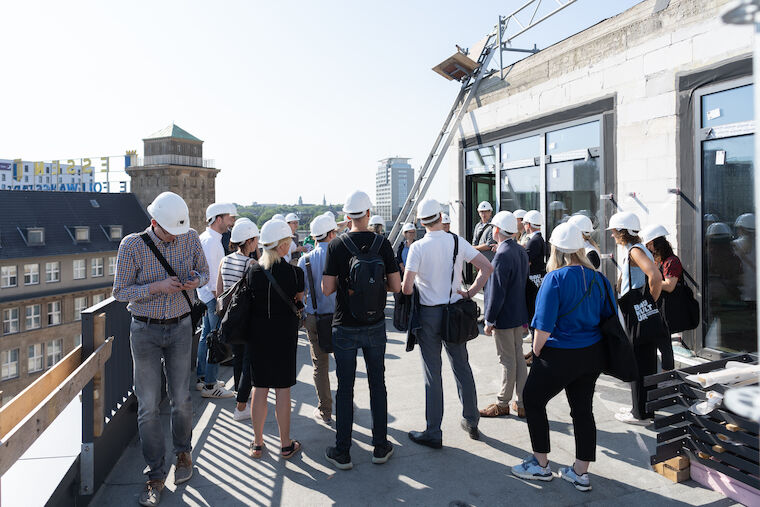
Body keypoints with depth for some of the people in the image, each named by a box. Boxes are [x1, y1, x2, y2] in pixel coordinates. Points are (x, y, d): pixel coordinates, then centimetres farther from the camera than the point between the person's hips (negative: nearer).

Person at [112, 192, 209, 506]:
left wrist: (195, 281, -14)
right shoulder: (132, 245, -11)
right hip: (145, 330, -1)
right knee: (148, 404, 2)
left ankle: (183, 452, 34)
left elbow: (204, 272, 10)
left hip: (180, 327, 2)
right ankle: (156, 474, 17)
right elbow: (120, 291, -7)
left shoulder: (190, 238, -4)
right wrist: (157, 286, -22)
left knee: (181, 398, 8)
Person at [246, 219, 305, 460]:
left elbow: (250, 301, 6)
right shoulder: (293, 272, -13)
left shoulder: (252, 271, -4)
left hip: (258, 333, 3)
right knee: (283, 388, 7)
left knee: (259, 388, 12)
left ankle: (257, 443, 23)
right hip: (284, 334, -3)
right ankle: (286, 444, 18)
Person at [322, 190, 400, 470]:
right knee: (377, 384, 14)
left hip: (345, 328, -1)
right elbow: (396, 287, -5)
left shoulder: (336, 245, -10)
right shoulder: (382, 243, -6)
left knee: (345, 388, 8)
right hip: (375, 326, 1)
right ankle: (380, 447, 23)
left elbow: (327, 289, -11)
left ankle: (342, 452, 18)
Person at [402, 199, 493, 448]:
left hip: (428, 314, -3)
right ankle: (471, 422, 30)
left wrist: (414, 289, 6)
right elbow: (487, 267, -4)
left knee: (432, 374, 4)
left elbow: (406, 288, -15)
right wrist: (470, 292, 1)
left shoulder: (418, 247, -12)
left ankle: (433, 433, 13)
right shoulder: (458, 242, -1)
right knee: (462, 366, 17)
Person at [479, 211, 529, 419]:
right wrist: (524, 315, 20)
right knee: (518, 358, 15)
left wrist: (489, 321, -15)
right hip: (519, 315, 9)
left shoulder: (502, 256, -22)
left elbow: (497, 293, -22)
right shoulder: (522, 251, 6)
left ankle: (503, 404, 17)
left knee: (508, 362, 2)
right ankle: (521, 404, 24)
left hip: (504, 317, -9)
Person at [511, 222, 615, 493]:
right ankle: (580, 473, 25)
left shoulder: (555, 278, -18)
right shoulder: (598, 278, 2)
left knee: (532, 400, 12)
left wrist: (537, 352, -4)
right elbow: (609, 317, 10)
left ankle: (541, 465, 22)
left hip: (560, 356, -7)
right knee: (583, 409, 14)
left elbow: (544, 325, -19)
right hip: (592, 354, 7)